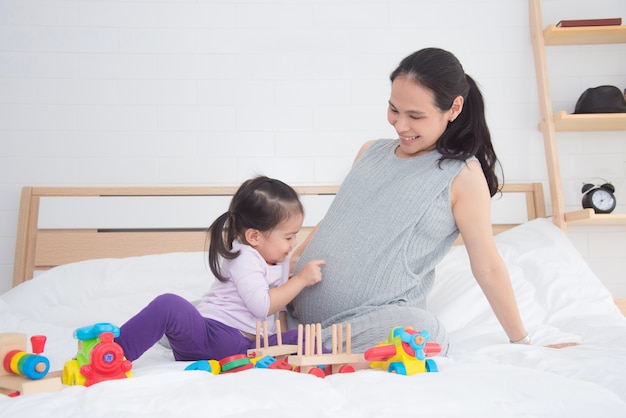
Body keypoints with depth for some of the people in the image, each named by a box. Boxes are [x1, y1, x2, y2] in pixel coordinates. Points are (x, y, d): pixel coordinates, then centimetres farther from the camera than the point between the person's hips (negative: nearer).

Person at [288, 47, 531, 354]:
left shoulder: (462, 174, -4)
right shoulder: (371, 151, 14)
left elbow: (487, 267, -1)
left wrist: (521, 341, 4)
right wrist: (294, 258, 14)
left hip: (378, 323, -4)